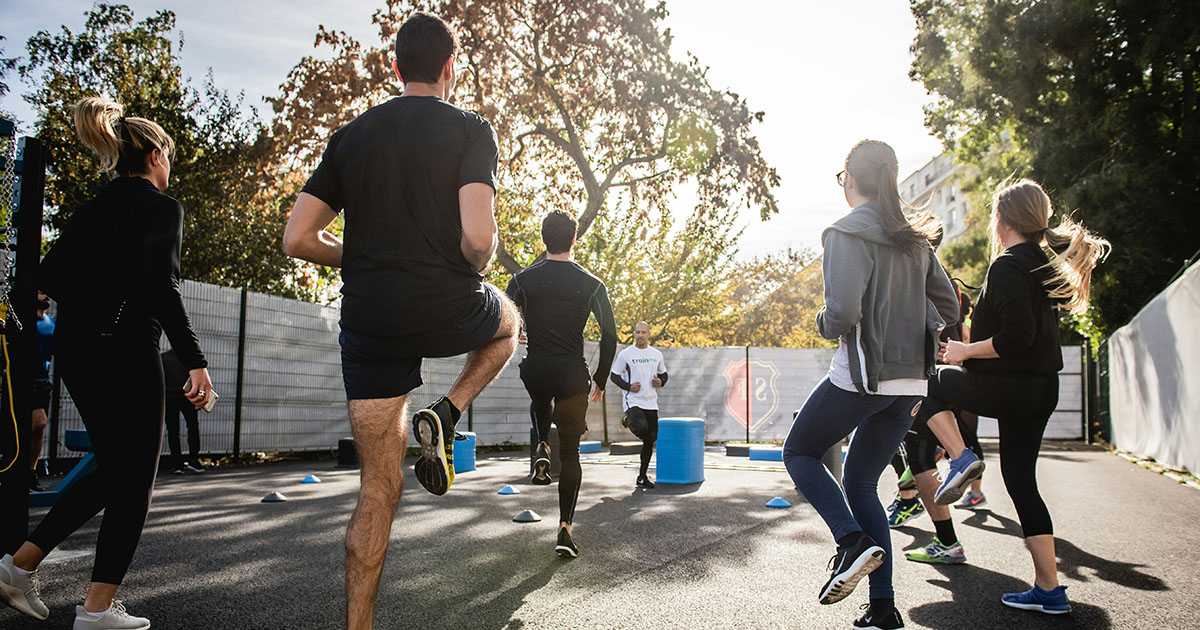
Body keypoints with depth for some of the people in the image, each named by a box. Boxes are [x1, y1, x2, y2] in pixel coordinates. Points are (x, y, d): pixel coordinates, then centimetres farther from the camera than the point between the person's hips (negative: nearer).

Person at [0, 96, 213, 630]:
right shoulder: (161, 207, -7)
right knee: (134, 479, 3)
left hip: (74, 348, 8)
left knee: (112, 469, 20)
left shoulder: (95, 206, 15)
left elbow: (50, 276, 12)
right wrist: (194, 360, -21)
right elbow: (160, 286, -20)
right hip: (125, 350, -8)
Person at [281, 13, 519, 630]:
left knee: (379, 487, 11)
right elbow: (478, 239, -17)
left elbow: (298, 239, 5)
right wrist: (474, 269, 5)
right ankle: (443, 417, 10)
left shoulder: (350, 136, 10)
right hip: (447, 310, -3)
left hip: (369, 320, 4)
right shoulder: (470, 130, -3)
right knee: (508, 321, 33)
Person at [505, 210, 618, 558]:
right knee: (570, 453, 8)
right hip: (573, 375, -1)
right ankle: (565, 529, 2)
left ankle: (542, 449, 12)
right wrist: (600, 380, 9)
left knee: (540, 403, 38)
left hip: (535, 370, 1)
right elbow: (610, 336, -1)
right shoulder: (591, 285, -1)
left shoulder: (524, 279, 0)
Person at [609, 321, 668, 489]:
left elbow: (664, 373, 22)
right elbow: (614, 375, 3)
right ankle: (629, 420, 3)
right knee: (642, 428, -33)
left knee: (650, 440, 6)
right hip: (632, 401, -4)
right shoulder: (625, 354, -1)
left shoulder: (657, 354, 10)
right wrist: (628, 386, -13)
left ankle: (642, 477, 17)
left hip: (651, 403, 4)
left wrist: (660, 382, -1)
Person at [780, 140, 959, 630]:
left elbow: (843, 314, -22)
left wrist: (824, 323, -1)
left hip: (861, 377, -7)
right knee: (861, 483, 16)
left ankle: (853, 539, -9)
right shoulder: (914, 238, 12)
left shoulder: (848, 233, -11)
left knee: (799, 453, 14)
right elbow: (947, 308, 15)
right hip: (911, 382, 7)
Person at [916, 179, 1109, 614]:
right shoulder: (1045, 264, 13)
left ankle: (960, 458, 0)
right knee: (1021, 480, 12)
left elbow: (1016, 337, -23)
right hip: (1042, 389, 9)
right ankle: (1049, 590, 13)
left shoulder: (1008, 266, -15)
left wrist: (966, 351, -10)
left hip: (1007, 386, -9)